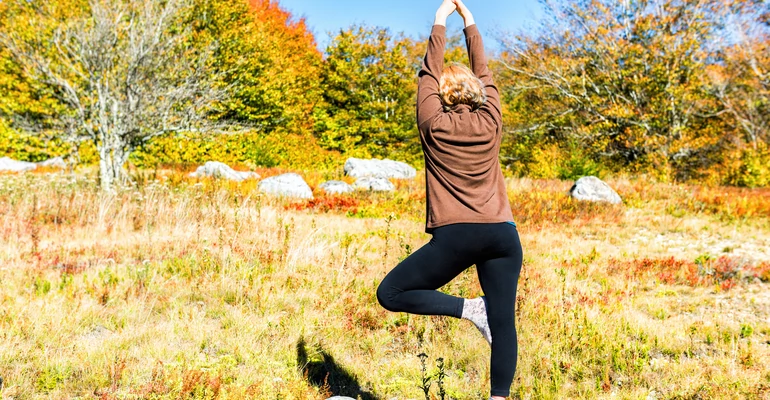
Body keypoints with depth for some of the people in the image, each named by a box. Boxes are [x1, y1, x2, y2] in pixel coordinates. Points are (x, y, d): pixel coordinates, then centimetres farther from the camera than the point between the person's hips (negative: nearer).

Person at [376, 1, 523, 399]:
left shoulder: (434, 125, 1)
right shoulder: (490, 122, 7)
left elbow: (429, 73, 13)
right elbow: (484, 73, 21)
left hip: (455, 236, -4)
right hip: (502, 234, 4)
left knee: (390, 294, 5)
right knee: (503, 321, 5)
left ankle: (470, 308, -5)